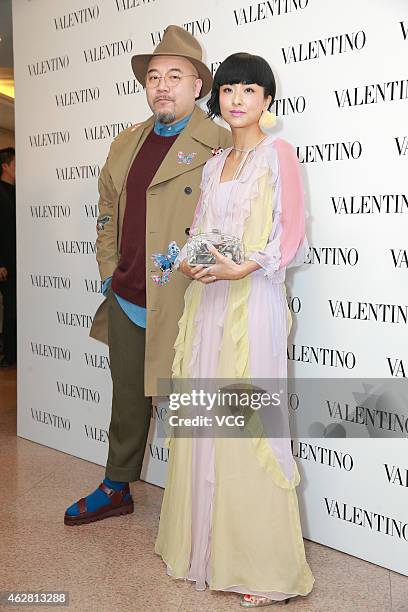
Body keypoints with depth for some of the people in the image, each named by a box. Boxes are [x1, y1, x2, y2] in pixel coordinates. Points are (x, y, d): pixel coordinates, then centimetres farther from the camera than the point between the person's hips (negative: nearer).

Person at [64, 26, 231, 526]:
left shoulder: (220, 145, -9)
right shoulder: (126, 144, 12)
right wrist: (110, 275, 13)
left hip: (182, 307, -6)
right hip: (126, 302, 7)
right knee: (127, 402, 21)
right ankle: (116, 489, 40)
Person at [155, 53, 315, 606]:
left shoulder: (277, 153, -1)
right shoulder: (214, 163, 19)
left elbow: (291, 235, -8)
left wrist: (242, 268, -20)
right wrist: (189, 262, -1)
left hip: (251, 301, -7)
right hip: (206, 301, 7)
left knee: (247, 424, -7)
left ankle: (263, 565, 5)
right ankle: (205, 544, 23)